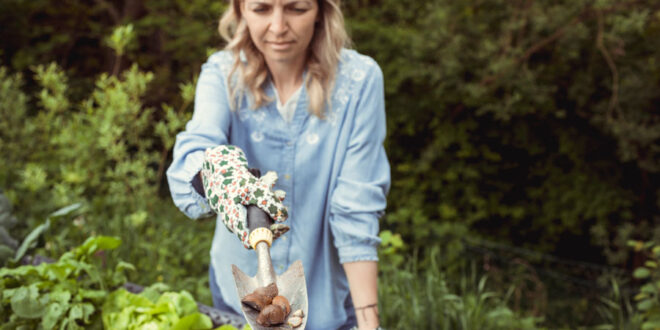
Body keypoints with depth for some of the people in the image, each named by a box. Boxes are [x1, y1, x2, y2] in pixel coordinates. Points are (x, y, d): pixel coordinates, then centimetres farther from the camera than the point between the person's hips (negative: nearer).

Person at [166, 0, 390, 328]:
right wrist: (215, 168, -53)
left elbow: (356, 210, -16)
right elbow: (194, 148, -30)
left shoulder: (359, 80, -16)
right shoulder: (222, 73, -11)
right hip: (237, 291, 2)